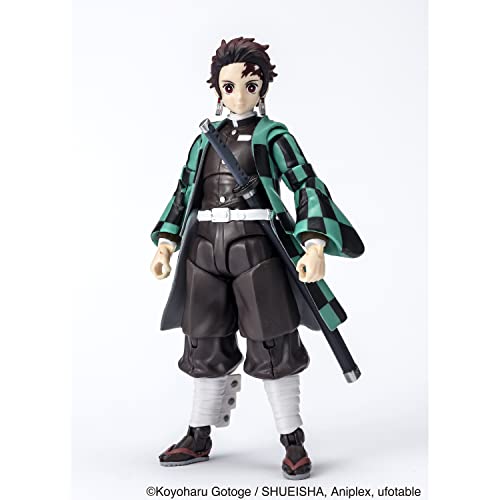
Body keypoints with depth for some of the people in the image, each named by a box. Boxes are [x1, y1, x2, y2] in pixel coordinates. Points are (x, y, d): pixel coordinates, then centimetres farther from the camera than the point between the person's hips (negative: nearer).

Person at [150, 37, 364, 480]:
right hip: (205, 248, 5)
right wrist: (167, 242, 4)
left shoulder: (273, 136, 1)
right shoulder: (205, 139, 15)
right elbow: (184, 193, 17)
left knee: (272, 344, 0)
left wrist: (315, 245, -24)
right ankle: (199, 439, 25)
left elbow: (307, 186, -9)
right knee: (206, 344, 11)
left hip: (255, 247, -4)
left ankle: (293, 440, 15)